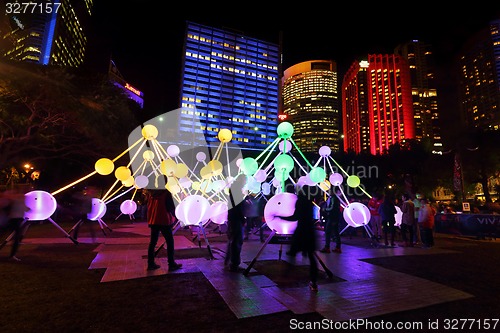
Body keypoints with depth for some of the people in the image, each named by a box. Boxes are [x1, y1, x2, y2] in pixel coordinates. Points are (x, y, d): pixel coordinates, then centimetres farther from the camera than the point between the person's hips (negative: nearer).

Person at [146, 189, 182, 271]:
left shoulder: (150, 193, 3)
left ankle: (151, 263, 22)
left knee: (153, 242, 15)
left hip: (152, 220, 6)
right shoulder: (166, 193, -15)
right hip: (164, 221, -6)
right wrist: (173, 217, 7)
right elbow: (171, 207, -11)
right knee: (170, 242, 4)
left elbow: (148, 205, 11)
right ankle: (171, 264, 8)